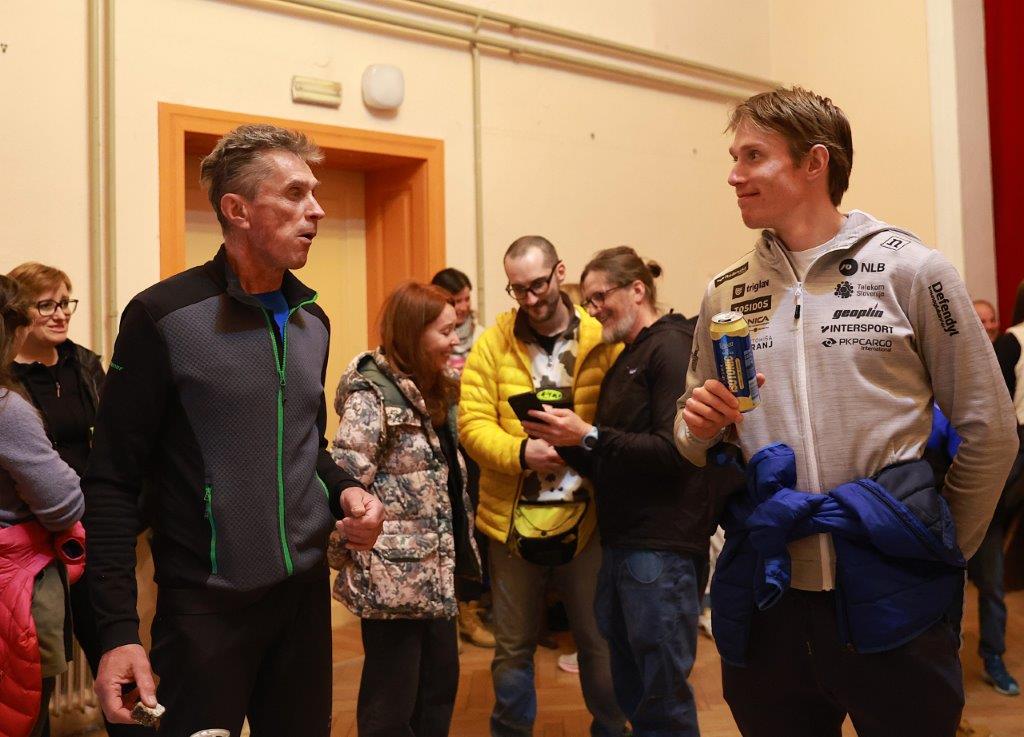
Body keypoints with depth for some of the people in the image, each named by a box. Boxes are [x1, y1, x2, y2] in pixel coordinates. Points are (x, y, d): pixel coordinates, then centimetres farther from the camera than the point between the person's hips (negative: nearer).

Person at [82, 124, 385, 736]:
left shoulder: (312, 320, 8)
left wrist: (345, 492, -2)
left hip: (307, 589, 6)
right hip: (207, 601, -6)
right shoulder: (164, 317, -12)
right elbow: (114, 482, -11)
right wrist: (118, 629, -16)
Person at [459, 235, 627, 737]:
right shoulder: (492, 344, 0)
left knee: (599, 642, 14)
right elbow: (472, 423, -6)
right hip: (513, 520, 1)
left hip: (586, 519, 0)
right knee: (513, 648, 15)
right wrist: (522, 451, -22)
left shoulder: (603, 340, -1)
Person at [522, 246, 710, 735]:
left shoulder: (672, 347, -8)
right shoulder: (624, 360, 19)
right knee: (628, 689, 16)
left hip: (661, 548, -9)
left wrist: (590, 436, -19)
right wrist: (566, 442, 2)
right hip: (621, 543, 9)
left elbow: (675, 450, -20)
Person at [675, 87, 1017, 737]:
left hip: (891, 606, -3)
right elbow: (695, 438, 15)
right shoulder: (726, 294, 7)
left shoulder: (911, 271, -4)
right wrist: (699, 426, -6)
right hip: (765, 595, 4)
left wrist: (944, 550, 5)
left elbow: (990, 431, 1)